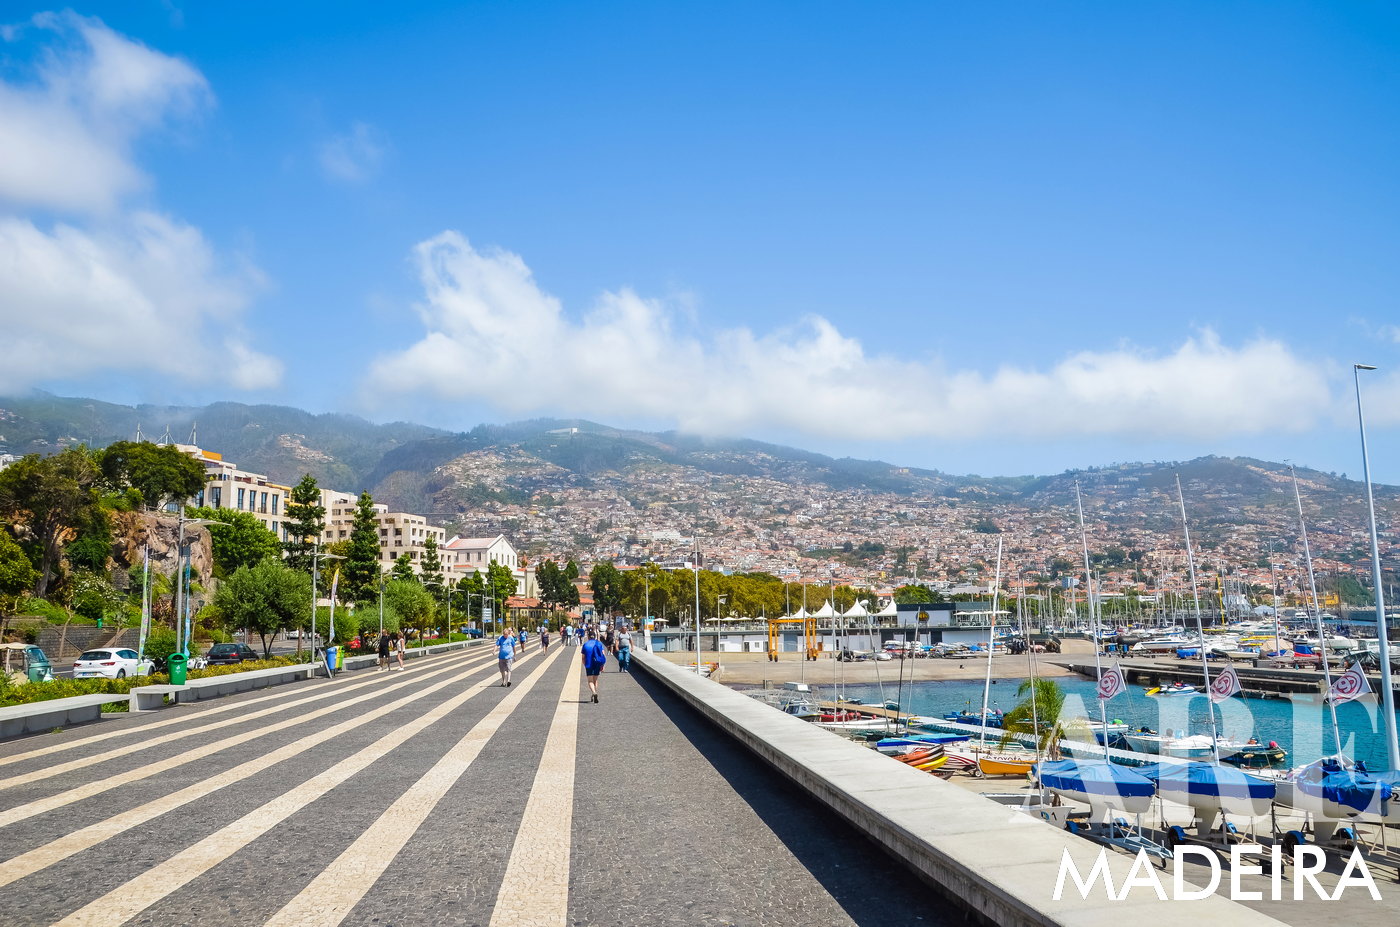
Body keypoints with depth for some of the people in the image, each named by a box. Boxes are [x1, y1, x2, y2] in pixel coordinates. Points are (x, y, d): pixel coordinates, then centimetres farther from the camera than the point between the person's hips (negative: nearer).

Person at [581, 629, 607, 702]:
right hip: (597, 665, 2)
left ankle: (594, 693, -26)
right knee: (595, 680, 18)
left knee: (590, 681, -1)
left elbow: (583, 657, 3)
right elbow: (603, 654, -2)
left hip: (588, 664, -2)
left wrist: (585, 665, 18)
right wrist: (602, 666, 1)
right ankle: (595, 694, 21)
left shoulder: (585, 644, 3)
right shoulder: (599, 643, 5)